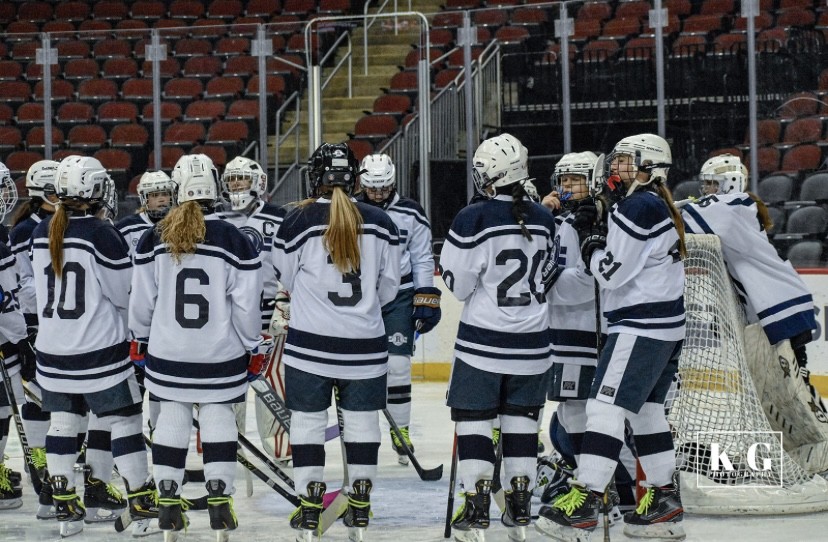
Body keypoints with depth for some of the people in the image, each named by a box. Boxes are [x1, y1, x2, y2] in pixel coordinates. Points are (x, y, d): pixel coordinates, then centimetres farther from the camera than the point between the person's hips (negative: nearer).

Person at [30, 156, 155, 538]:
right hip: (100, 352, -6)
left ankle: (65, 506, 15)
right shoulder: (101, 235, -18)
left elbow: (42, 289, 11)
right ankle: (142, 504, 6)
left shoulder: (41, 233, 2)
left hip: (52, 350, 6)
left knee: (62, 424, 13)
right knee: (124, 421, 3)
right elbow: (126, 295, -12)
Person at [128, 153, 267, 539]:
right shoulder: (233, 240, -11)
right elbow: (246, 304, -8)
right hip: (220, 354, -2)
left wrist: (139, 339, 17)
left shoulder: (153, 239, -6)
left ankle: (167, 502, 11)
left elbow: (142, 298, 1)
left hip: (167, 352, 2)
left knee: (172, 418, 11)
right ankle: (219, 500, 4)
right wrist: (254, 347, 5)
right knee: (218, 417, 9)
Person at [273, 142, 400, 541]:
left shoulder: (298, 221, -9)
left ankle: (310, 507, 8)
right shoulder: (380, 223, -1)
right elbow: (388, 287, 7)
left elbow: (286, 278, 4)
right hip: (365, 343, 2)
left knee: (308, 420, 7)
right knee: (361, 420, 12)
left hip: (310, 343, -2)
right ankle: (360, 509, 16)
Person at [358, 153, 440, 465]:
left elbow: (423, 260, 2)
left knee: (397, 364, -5)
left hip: (399, 298, -1)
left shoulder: (410, 214, -1)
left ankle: (401, 431, 5)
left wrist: (427, 300, -3)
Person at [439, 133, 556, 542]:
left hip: (483, 340, -5)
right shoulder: (542, 219, 2)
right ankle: (521, 509, 14)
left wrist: (447, 262, 9)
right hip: (532, 340, 5)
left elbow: (458, 284, -9)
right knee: (521, 419, 13)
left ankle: (476, 507, 0)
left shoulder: (473, 220, -15)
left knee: (474, 419, 4)